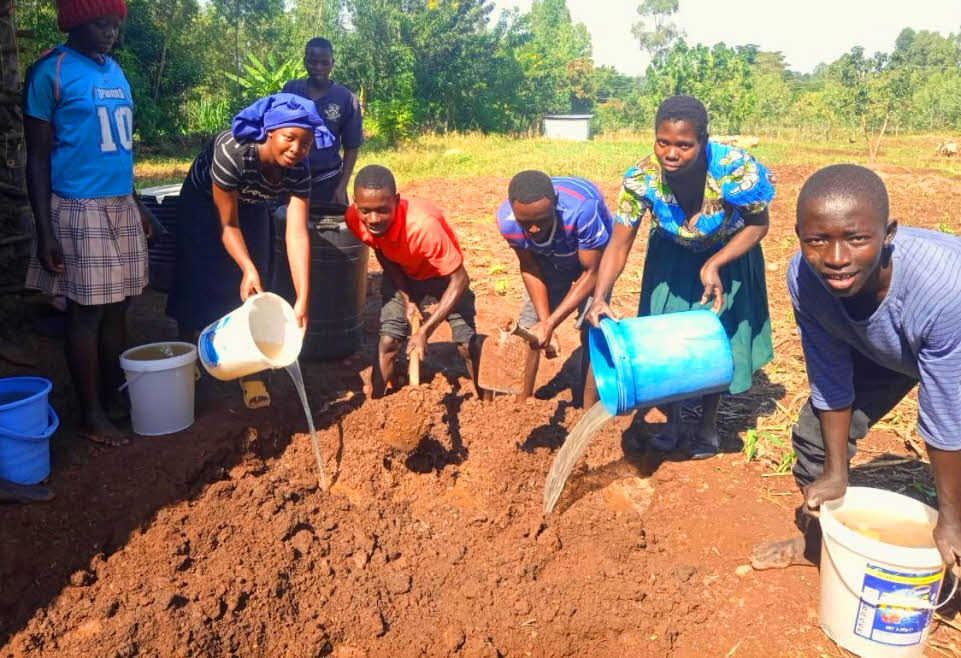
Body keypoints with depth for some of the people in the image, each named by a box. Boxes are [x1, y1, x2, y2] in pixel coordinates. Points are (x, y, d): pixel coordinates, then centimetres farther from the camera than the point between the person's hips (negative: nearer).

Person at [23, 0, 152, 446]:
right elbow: (37, 156, -8)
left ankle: (113, 399, 22)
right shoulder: (50, 72, -7)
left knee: (116, 307, 10)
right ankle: (91, 416, 10)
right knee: (86, 312, -1)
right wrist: (45, 231, -13)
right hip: (80, 209, -6)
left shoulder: (114, 70, 13)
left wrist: (136, 204, 21)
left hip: (121, 206, 7)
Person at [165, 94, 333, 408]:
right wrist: (248, 268, -42)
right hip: (204, 205, -3)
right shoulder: (232, 152, -38)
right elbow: (227, 223, -29)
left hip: (249, 208, 3)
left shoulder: (298, 172, -27)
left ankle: (249, 371, 9)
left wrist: (302, 300, -42)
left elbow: (297, 233, -34)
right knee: (197, 281, 3)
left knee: (251, 291, -2)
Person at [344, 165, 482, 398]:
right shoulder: (354, 218, -27)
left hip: (443, 274, -3)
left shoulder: (423, 224, -43)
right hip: (402, 274, 3)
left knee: (467, 344, -8)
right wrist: (406, 299, -15)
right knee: (387, 340, -8)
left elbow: (460, 280, -35)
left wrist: (425, 331, -38)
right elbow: (383, 256, -5)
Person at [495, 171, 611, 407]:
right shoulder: (506, 220, -32)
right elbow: (530, 269, -15)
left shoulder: (582, 208, -44)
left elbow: (591, 273, -31)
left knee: (592, 332, -13)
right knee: (528, 329, 2)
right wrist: (544, 320, -24)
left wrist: (550, 324, -34)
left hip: (593, 256, -3)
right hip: (549, 260, 3)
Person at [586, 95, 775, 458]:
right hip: (672, 255, 2)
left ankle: (708, 424, 27)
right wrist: (600, 298, -41)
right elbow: (618, 245, -26)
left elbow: (758, 224, -20)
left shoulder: (734, 169, -36)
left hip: (728, 253, -1)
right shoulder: (641, 178, -31)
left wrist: (714, 264, -35)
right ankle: (673, 419, 28)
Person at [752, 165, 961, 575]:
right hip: (879, 350, 4)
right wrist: (836, 473, -7)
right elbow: (830, 380, -17)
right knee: (816, 430, 8)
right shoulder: (802, 277, -32)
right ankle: (814, 541, 34)